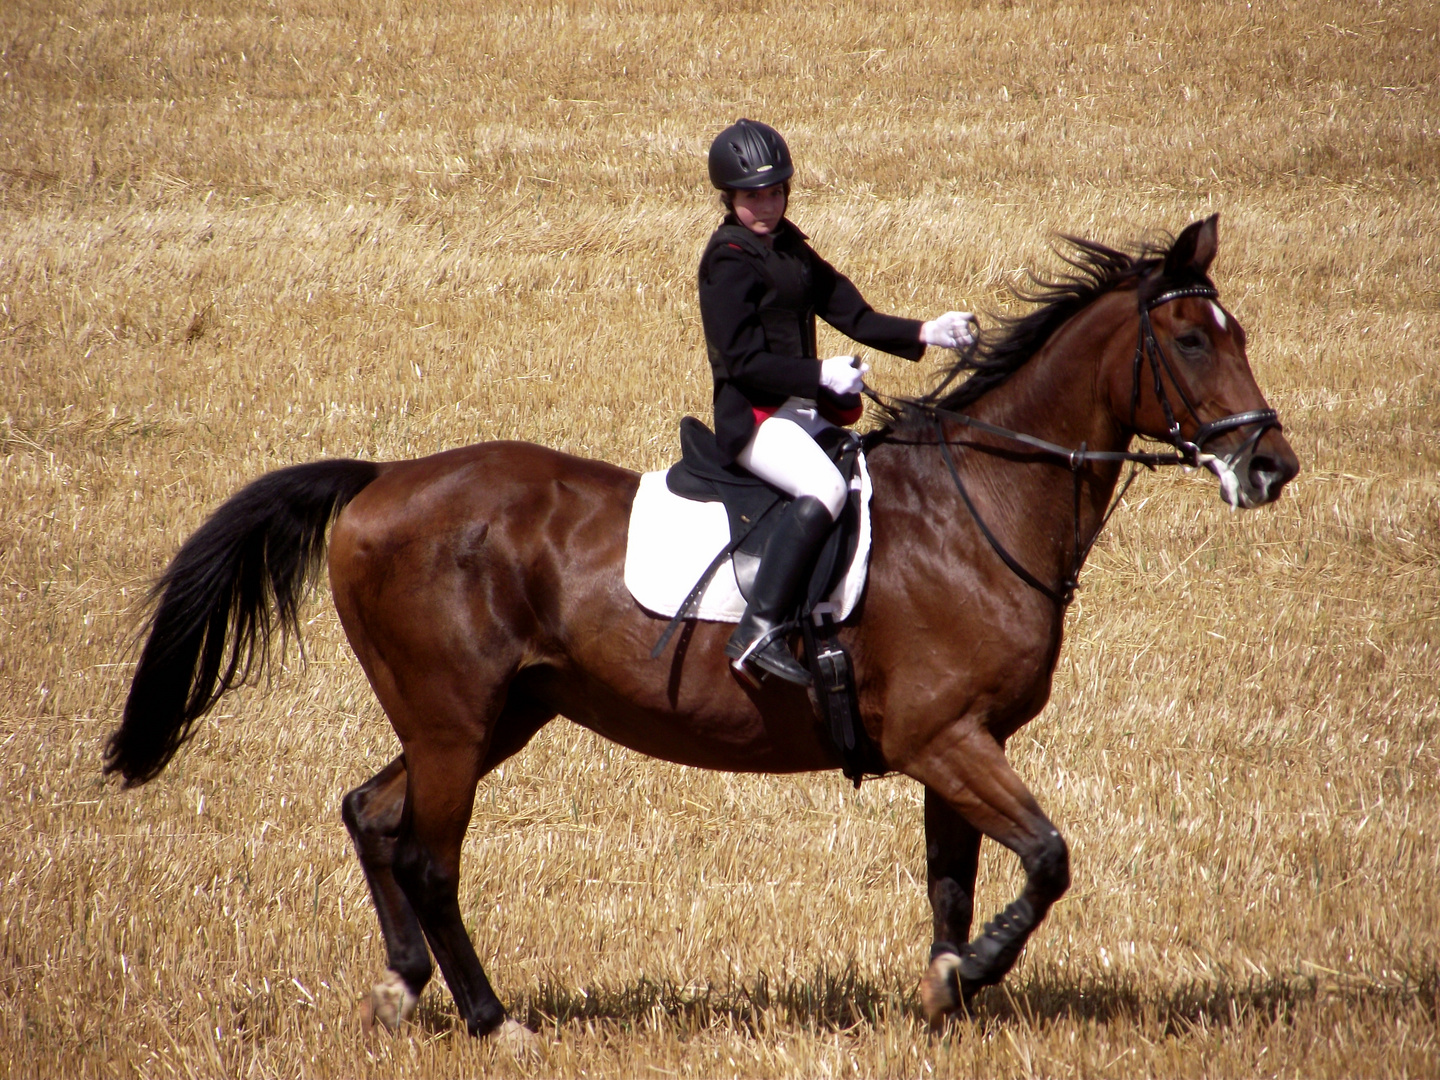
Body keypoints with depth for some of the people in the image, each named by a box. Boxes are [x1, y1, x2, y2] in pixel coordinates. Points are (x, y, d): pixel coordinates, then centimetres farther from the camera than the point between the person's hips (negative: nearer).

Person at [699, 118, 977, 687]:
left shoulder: (791, 250, 16)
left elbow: (855, 315, 15)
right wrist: (821, 375, -22)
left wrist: (924, 334, 1)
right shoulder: (729, 261, -11)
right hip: (753, 417, -10)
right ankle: (758, 632, -40)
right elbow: (744, 362, -17)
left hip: (799, 411, 10)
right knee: (825, 489, -33)